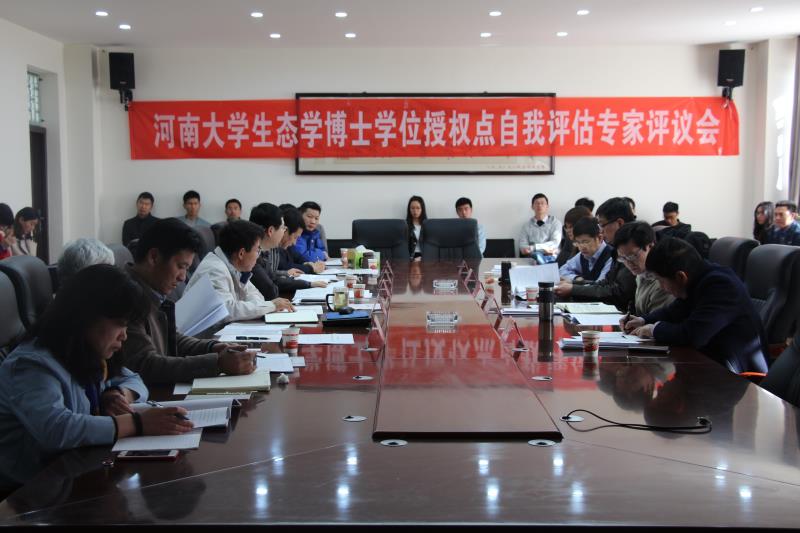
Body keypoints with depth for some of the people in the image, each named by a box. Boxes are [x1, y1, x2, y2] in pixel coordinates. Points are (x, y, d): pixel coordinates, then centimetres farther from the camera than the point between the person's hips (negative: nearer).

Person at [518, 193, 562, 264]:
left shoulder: (555, 222, 7)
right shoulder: (527, 225, 12)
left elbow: (555, 243, -6)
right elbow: (523, 247, 3)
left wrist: (533, 247, -17)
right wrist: (544, 249, -15)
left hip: (551, 258, -1)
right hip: (532, 257, 1)